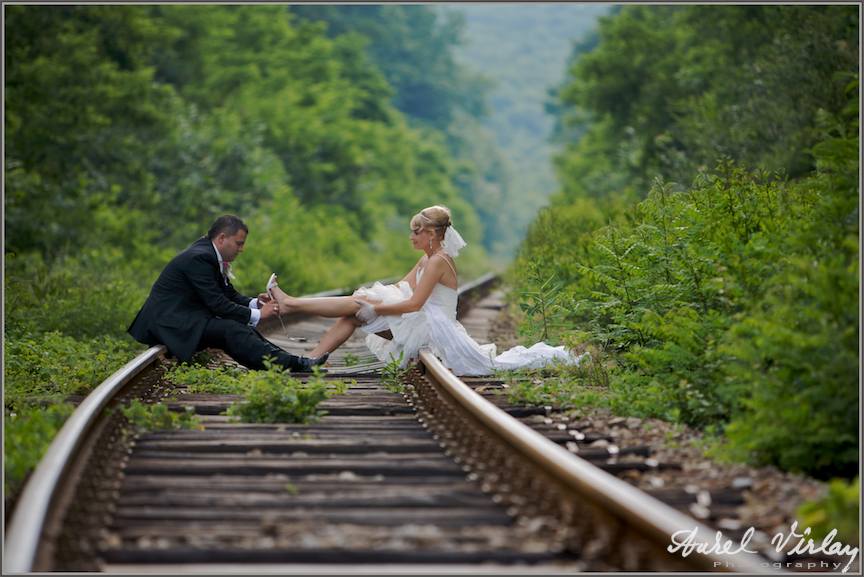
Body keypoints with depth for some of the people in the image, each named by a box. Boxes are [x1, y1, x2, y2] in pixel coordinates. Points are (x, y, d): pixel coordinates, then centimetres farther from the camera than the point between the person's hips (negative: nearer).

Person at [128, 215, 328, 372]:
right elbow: (217, 304, -21)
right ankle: (289, 365, -32)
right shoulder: (199, 257, -20)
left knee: (243, 330, -1)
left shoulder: (213, 257, 12)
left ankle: (289, 360, -12)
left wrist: (255, 303, -4)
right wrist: (257, 314, -15)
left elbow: (229, 295, 15)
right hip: (168, 323, -11)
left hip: (184, 320, 11)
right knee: (230, 330, -25)